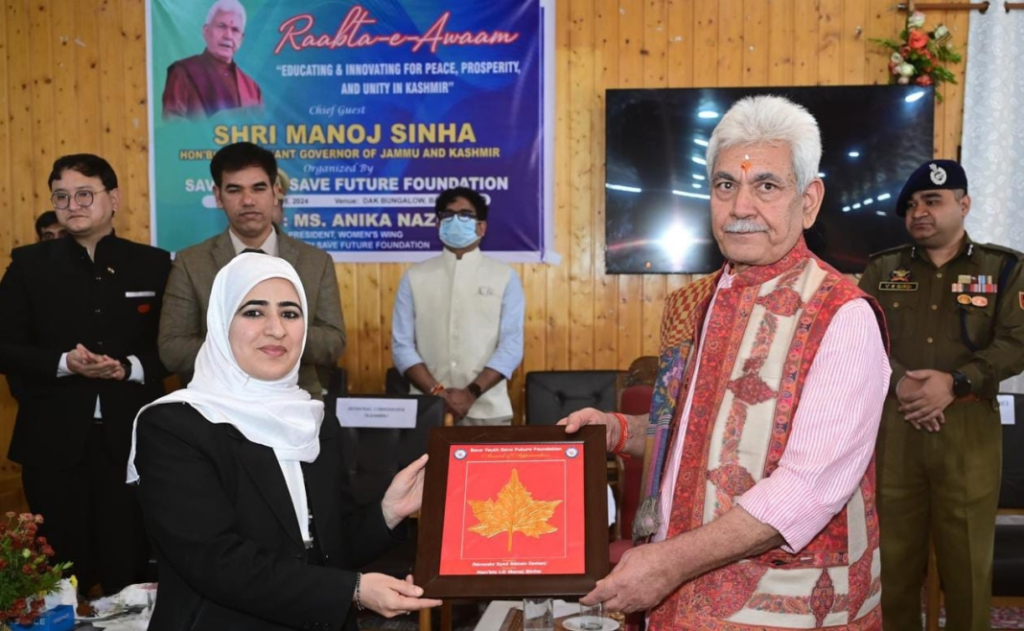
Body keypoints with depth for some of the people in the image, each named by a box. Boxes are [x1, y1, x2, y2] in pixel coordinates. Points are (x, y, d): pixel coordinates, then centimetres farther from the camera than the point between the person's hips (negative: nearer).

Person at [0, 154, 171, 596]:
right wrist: (63, 363, -17)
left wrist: (130, 368, -15)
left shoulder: (153, 264, 4)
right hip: (54, 440, 1)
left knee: (130, 567, 5)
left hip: (131, 437, 0)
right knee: (63, 567, 11)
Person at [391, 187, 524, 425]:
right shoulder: (414, 278, 7)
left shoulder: (505, 277, 4)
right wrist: (436, 392, -11)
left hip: (487, 410, -1)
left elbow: (511, 345, -3)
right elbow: (402, 345, 2)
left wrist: (472, 393, -13)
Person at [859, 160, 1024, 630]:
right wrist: (900, 382, -16)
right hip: (892, 425, 1)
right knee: (893, 550, 9)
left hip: (970, 429, -1)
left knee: (967, 553, 6)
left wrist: (954, 383, -17)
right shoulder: (882, 269, 10)